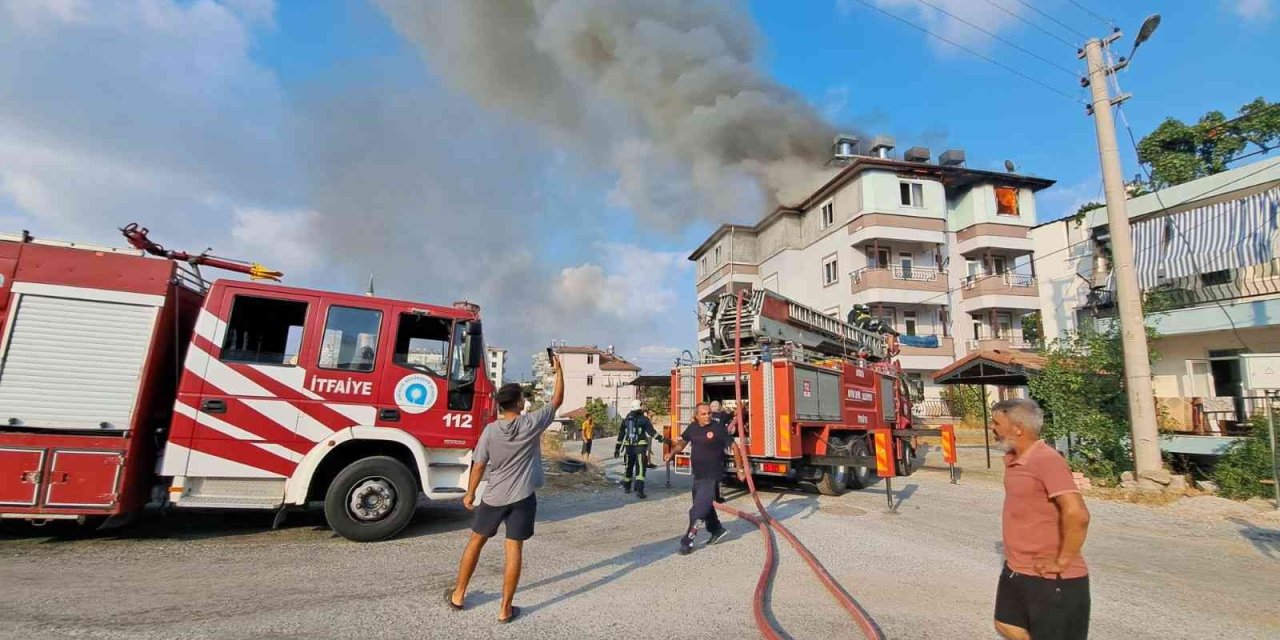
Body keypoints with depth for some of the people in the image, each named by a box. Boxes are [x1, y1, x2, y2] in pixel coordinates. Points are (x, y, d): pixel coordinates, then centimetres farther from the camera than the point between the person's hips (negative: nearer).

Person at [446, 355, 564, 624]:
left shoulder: (491, 430, -9)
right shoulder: (532, 424, -12)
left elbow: (479, 465, -4)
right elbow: (558, 400, -1)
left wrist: (470, 493, 10)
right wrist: (559, 370, 7)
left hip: (493, 497, 1)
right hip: (523, 497, -1)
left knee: (476, 541, 19)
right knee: (514, 549, 6)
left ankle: (458, 595, 32)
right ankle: (505, 609, 12)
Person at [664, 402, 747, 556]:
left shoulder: (718, 429, -14)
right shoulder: (692, 428, 1)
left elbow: (734, 448, -7)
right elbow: (682, 442, 14)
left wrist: (740, 469, -3)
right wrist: (672, 453, -4)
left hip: (712, 476, -7)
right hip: (698, 476, 7)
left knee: (698, 511, -10)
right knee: (705, 505, 23)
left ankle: (687, 541, 0)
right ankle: (717, 530, 44)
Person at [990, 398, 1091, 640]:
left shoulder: (1047, 460, -23)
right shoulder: (1012, 459, 5)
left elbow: (1077, 515, -31)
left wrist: (1061, 562, -23)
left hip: (1051, 579, -9)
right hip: (1015, 571, 9)